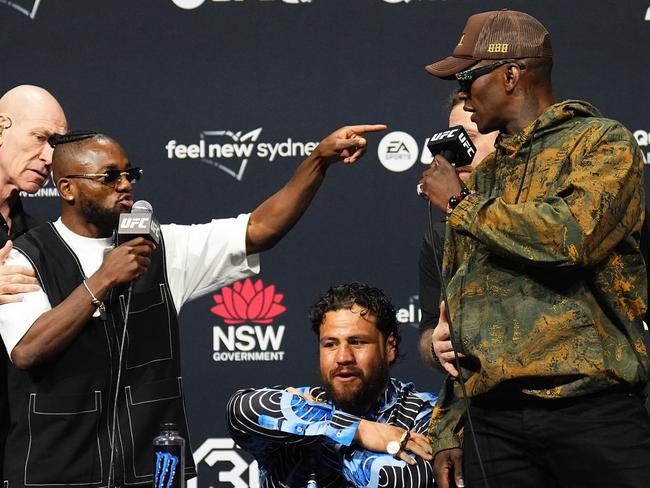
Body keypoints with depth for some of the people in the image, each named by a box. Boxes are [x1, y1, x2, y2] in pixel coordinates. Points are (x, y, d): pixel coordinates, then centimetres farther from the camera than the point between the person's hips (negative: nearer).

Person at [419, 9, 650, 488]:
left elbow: (569, 237, -19)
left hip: (593, 413, -5)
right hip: (492, 423, 5)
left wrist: (461, 203, -5)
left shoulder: (603, 143, 1)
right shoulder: (481, 177, 19)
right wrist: (447, 429, 15)